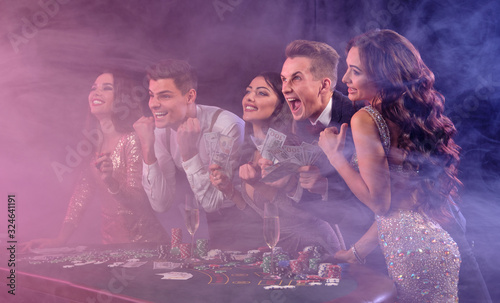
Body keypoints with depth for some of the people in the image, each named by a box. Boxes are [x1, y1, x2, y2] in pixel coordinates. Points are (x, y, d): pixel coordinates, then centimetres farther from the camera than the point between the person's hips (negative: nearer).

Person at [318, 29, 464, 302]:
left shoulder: (365, 120, -16)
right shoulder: (411, 114, 8)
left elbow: (379, 202, -15)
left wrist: (335, 155, -8)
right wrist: (359, 249, 18)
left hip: (412, 252, -8)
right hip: (439, 244, 8)